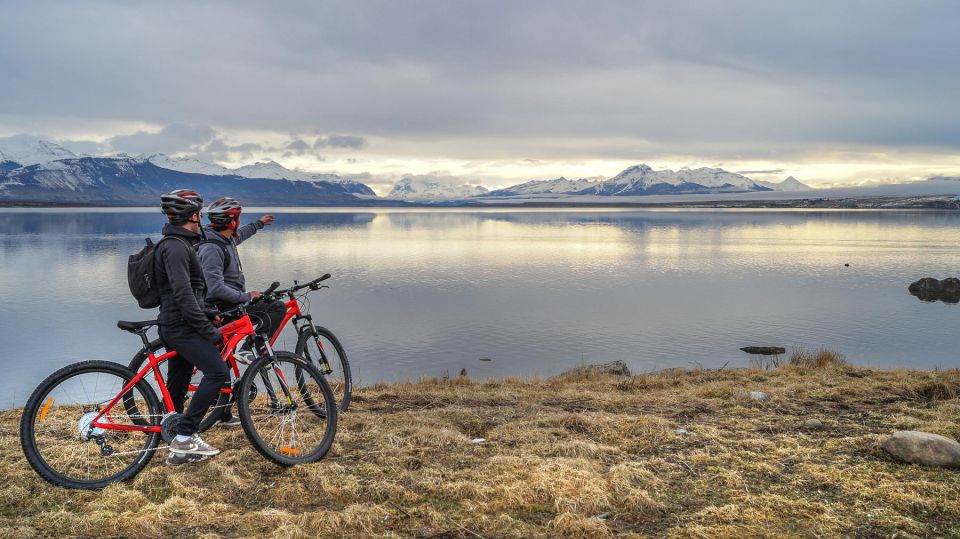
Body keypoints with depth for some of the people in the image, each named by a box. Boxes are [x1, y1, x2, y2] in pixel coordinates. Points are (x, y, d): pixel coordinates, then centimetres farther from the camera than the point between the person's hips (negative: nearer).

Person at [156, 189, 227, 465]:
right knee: (217, 372, -15)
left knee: (178, 384, 14)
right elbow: (183, 295, -24)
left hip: (176, 326, 11)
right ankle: (183, 440, -13)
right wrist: (208, 331, -22)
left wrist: (208, 313, 18)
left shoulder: (180, 244, 17)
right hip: (181, 326, -11)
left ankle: (177, 441, 22)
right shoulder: (176, 247, -17)